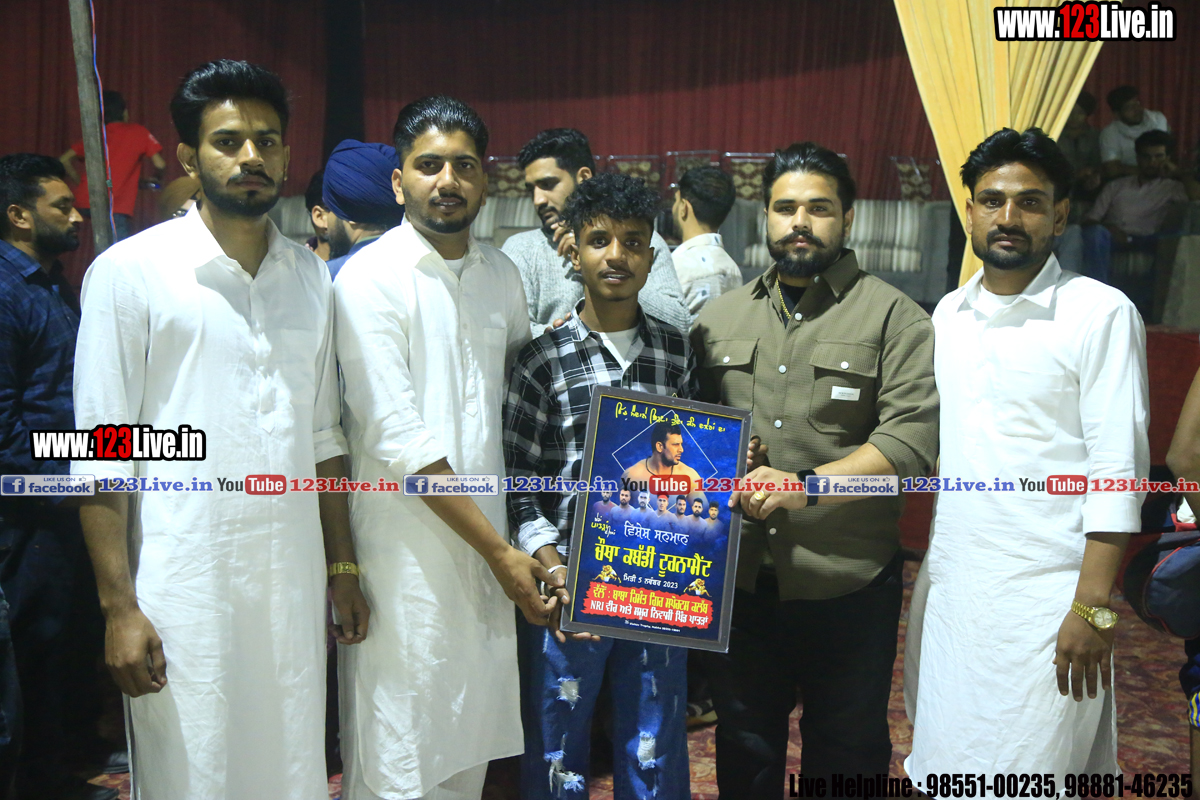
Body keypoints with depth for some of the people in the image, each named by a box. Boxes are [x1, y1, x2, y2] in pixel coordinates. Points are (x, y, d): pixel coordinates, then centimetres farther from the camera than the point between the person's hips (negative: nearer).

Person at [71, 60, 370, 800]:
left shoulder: (311, 276, 9)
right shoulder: (132, 272, -6)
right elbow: (103, 453, -6)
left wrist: (344, 567, 11)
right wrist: (119, 606, -9)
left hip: (295, 585, 4)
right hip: (184, 593, -4)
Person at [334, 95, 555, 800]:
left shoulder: (502, 274, 9)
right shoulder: (370, 280, -11)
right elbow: (399, 440, -16)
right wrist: (501, 552, -13)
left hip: (487, 542, 6)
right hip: (408, 552, -6)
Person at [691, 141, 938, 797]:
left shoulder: (892, 317, -5)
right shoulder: (719, 317, 10)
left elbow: (912, 440, -15)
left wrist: (808, 484, -24)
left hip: (848, 583, -3)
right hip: (737, 577, 4)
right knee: (743, 746, 20)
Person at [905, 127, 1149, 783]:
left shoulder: (1101, 313, -8)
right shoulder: (948, 313, 10)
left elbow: (1118, 468, -11)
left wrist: (1093, 608, -15)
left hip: (1043, 600, -5)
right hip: (945, 587, 6)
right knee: (939, 770, 14)